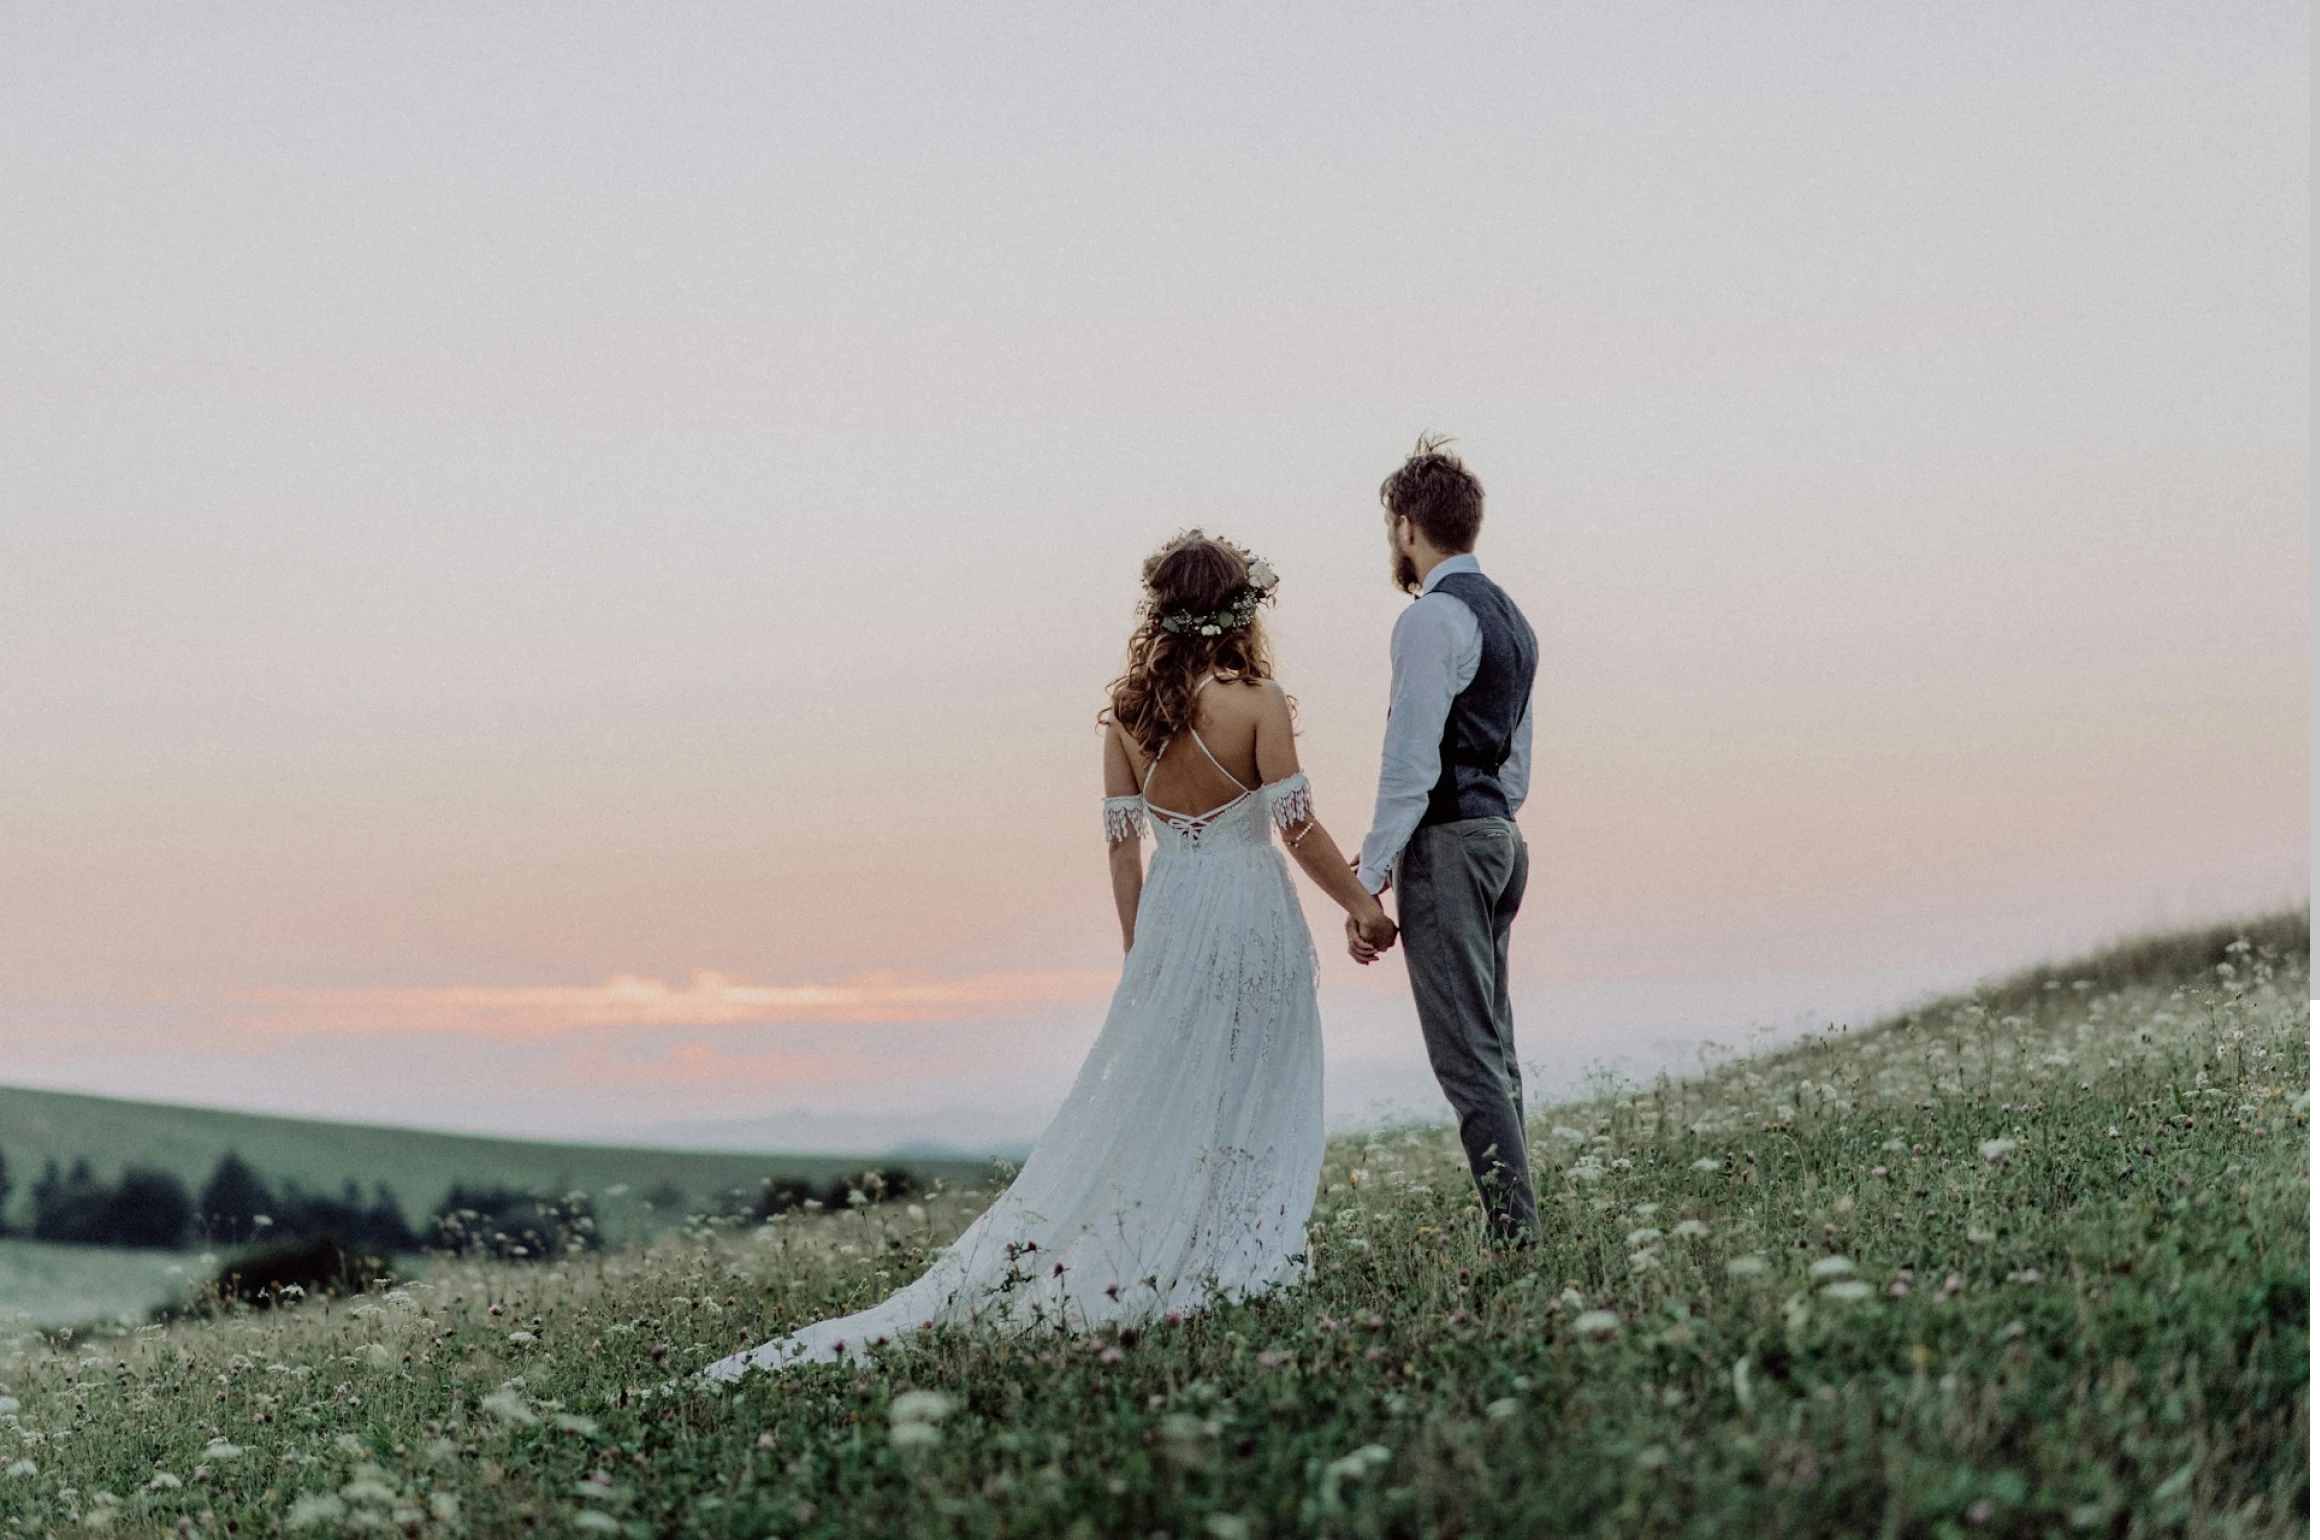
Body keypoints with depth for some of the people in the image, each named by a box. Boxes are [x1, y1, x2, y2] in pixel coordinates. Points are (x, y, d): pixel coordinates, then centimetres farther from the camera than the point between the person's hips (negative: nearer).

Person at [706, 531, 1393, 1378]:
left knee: (1142, 1099, 10)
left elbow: (1123, 839, 5)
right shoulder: (1256, 700, -10)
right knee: (1253, 1104, 5)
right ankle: (1229, 1266, 6)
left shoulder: (1127, 708, 3)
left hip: (1169, 914, 4)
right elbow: (1298, 826, -10)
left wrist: (1137, 949, 11)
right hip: (1253, 912, -4)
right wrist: (1360, 903, 2)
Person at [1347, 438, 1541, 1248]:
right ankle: (1515, 1232, 14)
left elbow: (1411, 763, -17)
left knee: (1466, 1056, -9)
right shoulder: (1508, 616, 18)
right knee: (1493, 1051, 12)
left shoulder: (1433, 617, -12)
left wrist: (1368, 881, -16)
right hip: (1500, 836, 10)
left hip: (1446, 845, -10)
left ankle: (1515, 1233, -11)